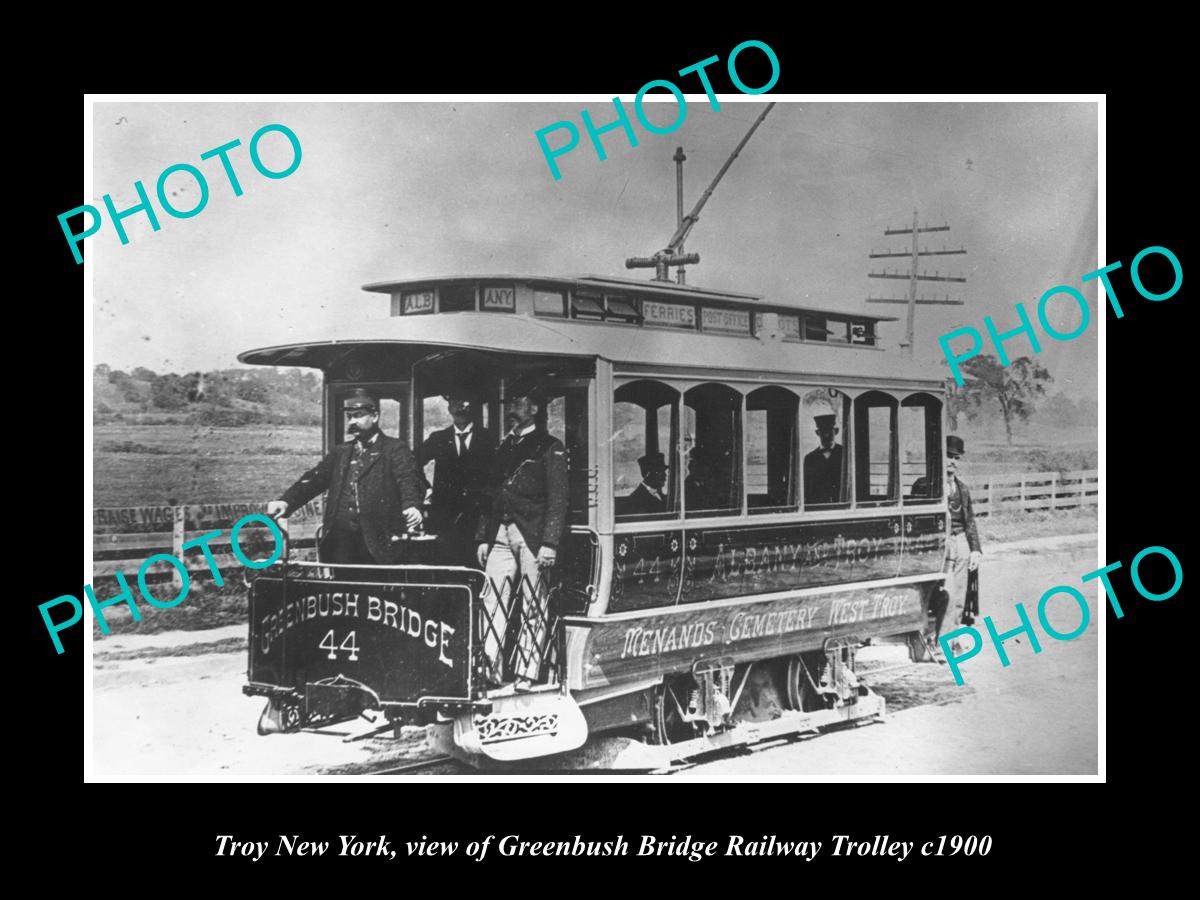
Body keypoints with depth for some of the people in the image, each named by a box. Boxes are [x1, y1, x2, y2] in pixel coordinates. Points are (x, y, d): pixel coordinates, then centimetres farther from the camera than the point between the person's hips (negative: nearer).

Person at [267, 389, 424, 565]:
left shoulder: (395, 449, 5)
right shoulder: (341, 452, 21)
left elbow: (408, 480, -9)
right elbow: (314, 478, 13)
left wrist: (411, 506, -31)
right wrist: (285, 502, -4)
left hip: (379, 543, -4)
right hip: (340, 542, 5)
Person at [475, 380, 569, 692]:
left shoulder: (549, 448, 2)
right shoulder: (504, 446, 20)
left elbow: (558, 500, -5)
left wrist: (549, 543, -13)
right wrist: (483, 537, 13)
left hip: (532, 535, -5)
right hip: (500, 534, 5)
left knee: (533, 608, -1)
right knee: (492, 602, -3)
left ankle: (526, 674, 2)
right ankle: (490, 670, -1)